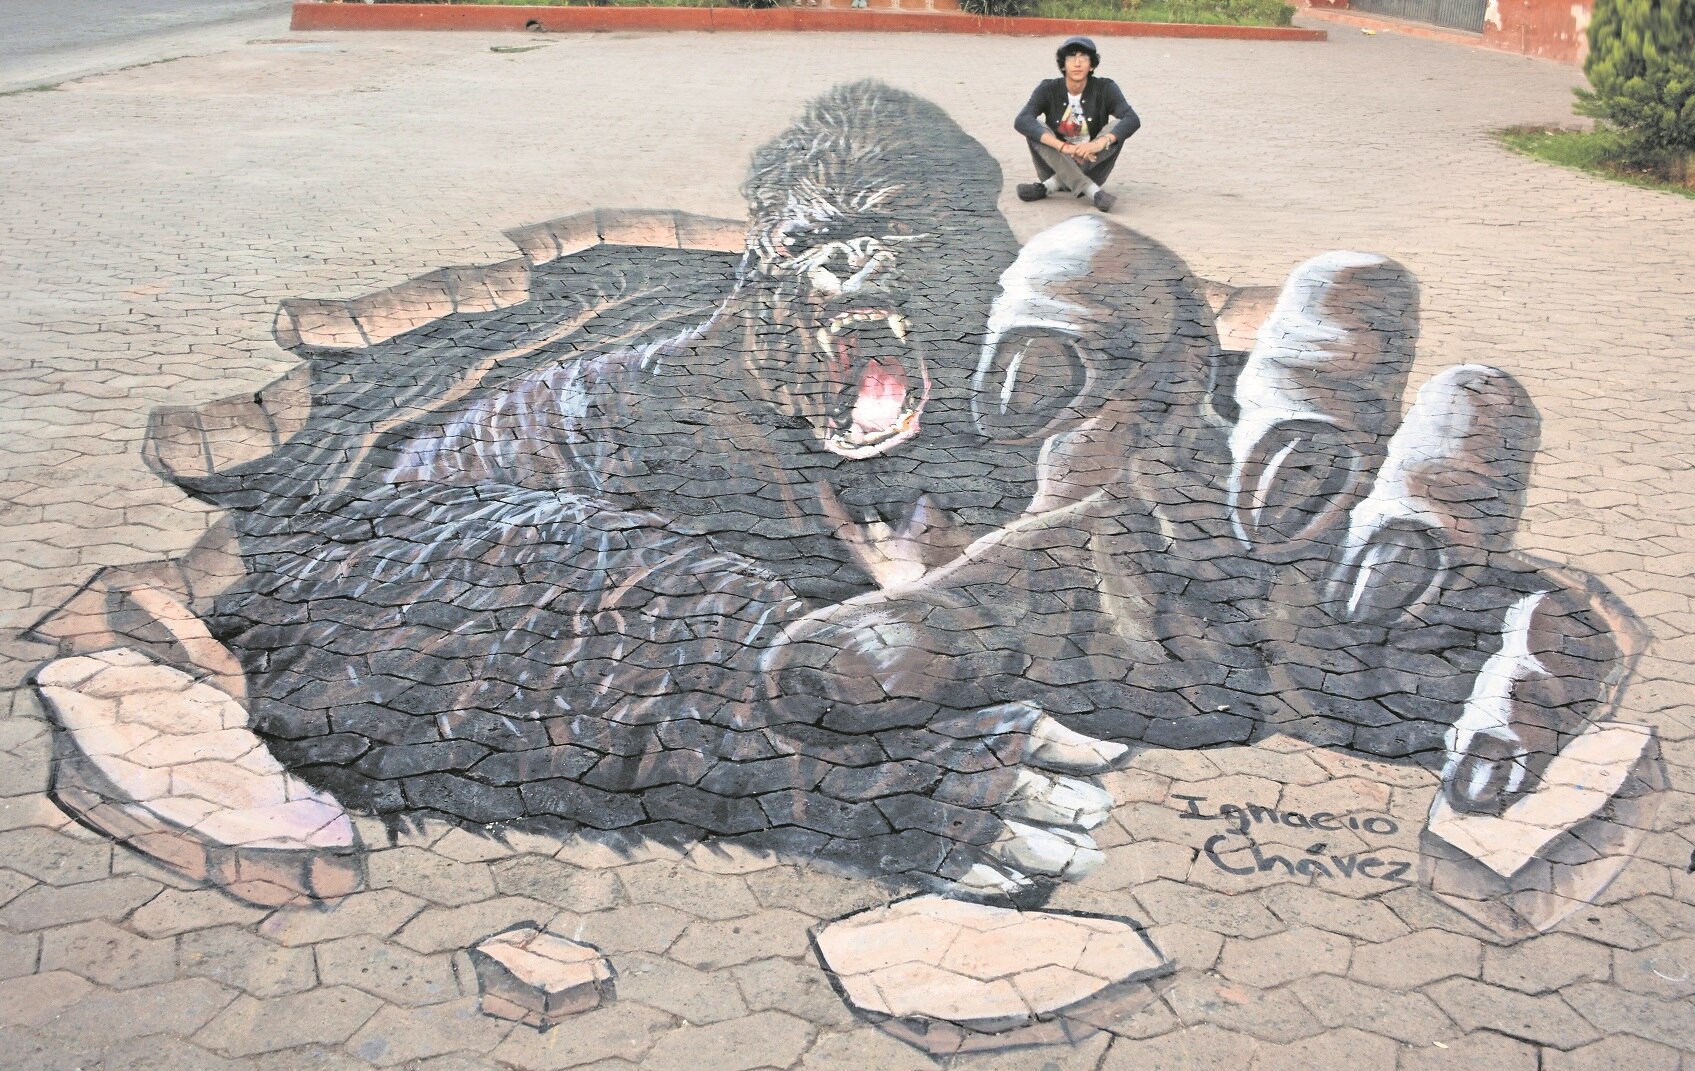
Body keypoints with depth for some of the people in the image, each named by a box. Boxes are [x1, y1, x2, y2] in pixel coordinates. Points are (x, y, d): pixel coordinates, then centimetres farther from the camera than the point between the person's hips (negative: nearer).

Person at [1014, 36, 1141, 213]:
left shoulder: (1105, 89, -5)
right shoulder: (1049, 90, -5)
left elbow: (1133, 120, -21)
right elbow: (1021, 121, -23)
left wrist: (1101, 143, -40)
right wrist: (1063, 147, -37)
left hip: (1092, 168, 0)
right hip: (1056, 166, 0)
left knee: (1116, 127, -22)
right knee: (1036, 127, -23)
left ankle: (1050, 186, -30)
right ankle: (1092, 191, -38)